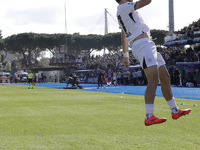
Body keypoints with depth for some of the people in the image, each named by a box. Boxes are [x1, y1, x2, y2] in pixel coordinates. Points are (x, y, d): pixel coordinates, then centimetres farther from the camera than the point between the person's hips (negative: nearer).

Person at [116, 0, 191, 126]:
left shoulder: (124, 11, 26)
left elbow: (124, 38, 33)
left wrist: (126, 55, 36)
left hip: (149, 45, 10)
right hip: (142, 44, -10)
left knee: (165, 78, 15)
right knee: (154, 81, -20)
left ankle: (175, 111, 24)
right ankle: (149, 117, -27)